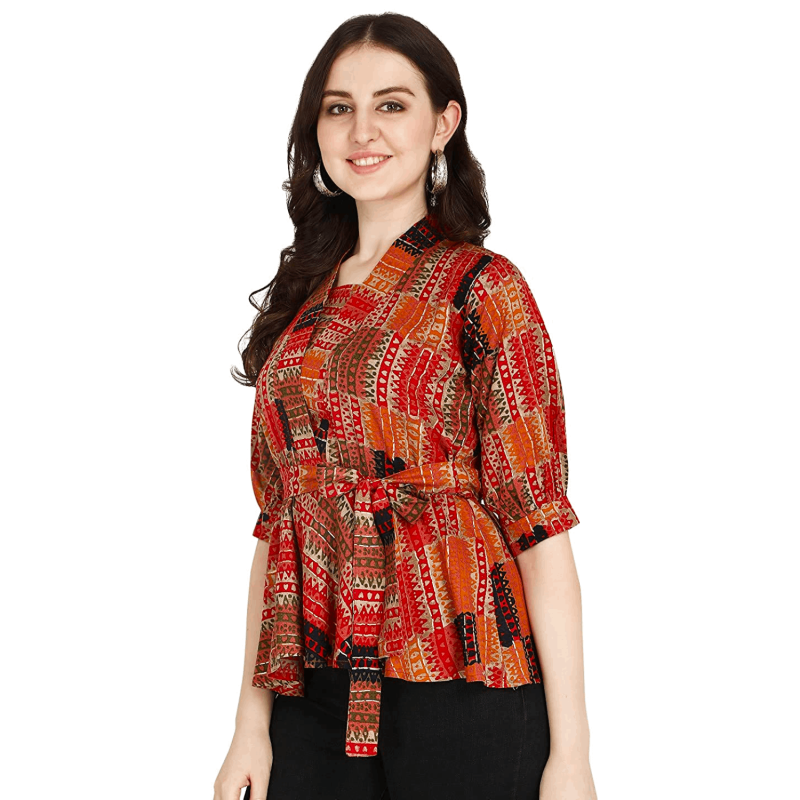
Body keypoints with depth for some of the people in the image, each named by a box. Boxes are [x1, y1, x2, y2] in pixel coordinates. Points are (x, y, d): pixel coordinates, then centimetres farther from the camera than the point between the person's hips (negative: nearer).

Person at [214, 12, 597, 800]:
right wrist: (252, 721, 6)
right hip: (315, 698, 5)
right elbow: (278, 520, 10)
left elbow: (539, 518, -9)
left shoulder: (482, 289, -5)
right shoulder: (304, 300, 10)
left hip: (461, 694, -4)